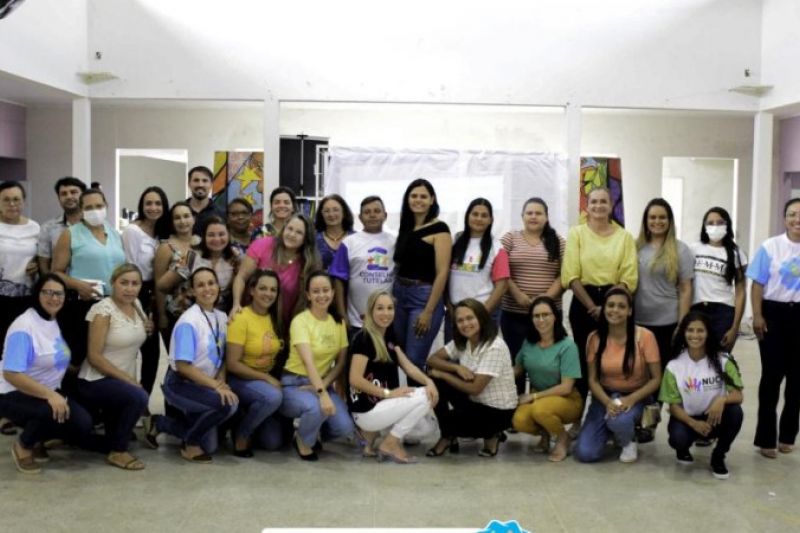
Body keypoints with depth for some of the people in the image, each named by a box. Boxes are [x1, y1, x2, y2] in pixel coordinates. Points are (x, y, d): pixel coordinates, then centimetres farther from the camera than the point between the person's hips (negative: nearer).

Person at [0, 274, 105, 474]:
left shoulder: (57, 323, 6)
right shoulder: (23, 326, -19)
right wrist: (49, 394, -34)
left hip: (49, 393, 7)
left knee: (83, 423, -16)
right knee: (56, 412, -35)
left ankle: (39, 440, 12)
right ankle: (23, 445, -4)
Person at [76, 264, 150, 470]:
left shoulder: (136, 305, 4)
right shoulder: (103, 310, -17)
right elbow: (94, 356, -19)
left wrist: (147, 327, 3)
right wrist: (128, 379, -21)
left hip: (124, 381, 8)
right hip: (96, 381, -8)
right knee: (139, 397, -33)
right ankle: (117, 451, -14)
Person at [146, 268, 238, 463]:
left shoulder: (222, 318, 2)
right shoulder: (189, 321, -20)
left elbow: (222, 358, 9)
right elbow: (183, 366, -23)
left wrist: (221, 382, -9)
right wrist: (216, 386, -26)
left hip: (203, 386, 8)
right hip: (181, 385, -8)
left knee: (209, 446, 10)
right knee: (228, 403, -33)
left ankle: (159, 423, 29)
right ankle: (190, 444, -7)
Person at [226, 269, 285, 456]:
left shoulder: (275, 318, 3)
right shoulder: (241, 318, -17)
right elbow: (232, 364, -20)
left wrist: (274, 379, -4)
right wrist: (266, 378, -20)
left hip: (268, 379, 6)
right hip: (240, 379, -6)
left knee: (273, 442, -4)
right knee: (273, 397, -37)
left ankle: (244, 417, 23)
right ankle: (241, 433, -12)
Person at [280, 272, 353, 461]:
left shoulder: (338, 322, 3)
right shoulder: (300, 321, -15)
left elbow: (341, 361, 4)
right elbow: (308, 361, -28)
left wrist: (323, 386, -13)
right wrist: (322, 394, -41)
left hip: (323, 383, 5)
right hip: (295, 384, -5)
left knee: (345, 427, -18)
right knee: (317, 408, -36)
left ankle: (312, 429, 16)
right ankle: (303, 440, -2)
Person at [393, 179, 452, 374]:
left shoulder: (439, 229, -7)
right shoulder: (406, 227, 12)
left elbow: (442, 273, -12)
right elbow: (399, 266, 14)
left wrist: (429, 311, -16)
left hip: (424, 296, -7)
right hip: (399, 295, 7)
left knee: (414, 361, -7)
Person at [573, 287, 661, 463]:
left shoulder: (644, 337, -14)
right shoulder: (595, 338, -6)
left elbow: (656, 379, -10)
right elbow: (593, 380, -2)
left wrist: (631, 399, -24)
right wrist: (608, 402, -21)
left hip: (636, 396, -2)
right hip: (605, 396, 3)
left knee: (619, 421, -39)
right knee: (585, 453, -14)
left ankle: (629, 442, 0)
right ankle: (610, 429, 20)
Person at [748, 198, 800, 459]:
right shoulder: (770, 247, -2)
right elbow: (758, 283, -1)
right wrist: (757, 315, -8)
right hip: (775, 313, -2)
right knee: (772, 374, 1)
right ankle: (767, 437, 10)